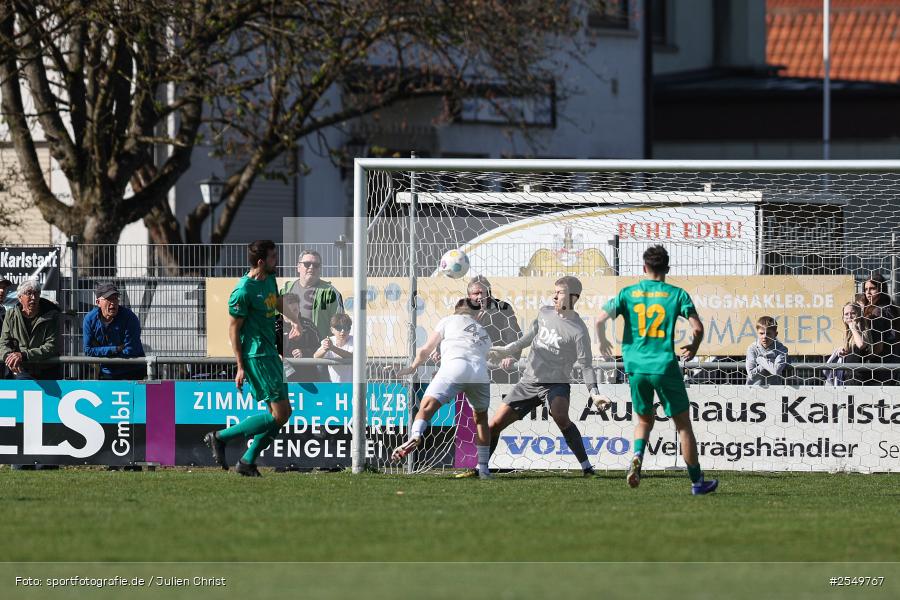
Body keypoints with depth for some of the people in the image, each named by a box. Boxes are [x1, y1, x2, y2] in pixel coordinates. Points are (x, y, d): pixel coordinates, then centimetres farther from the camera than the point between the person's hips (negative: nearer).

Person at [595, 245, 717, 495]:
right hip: (665, 366, -2)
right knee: (683, 424, 8)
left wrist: (602, 341, 17)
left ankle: (637, 456, -8)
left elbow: (601, 319, -4)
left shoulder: (628, 293, 5)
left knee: (645, 420, 22)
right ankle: (697, 481, 12)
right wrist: (693, 348, 15)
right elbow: (697, 327, -7)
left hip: (636, 368, 2)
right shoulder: (676, 294, -1)